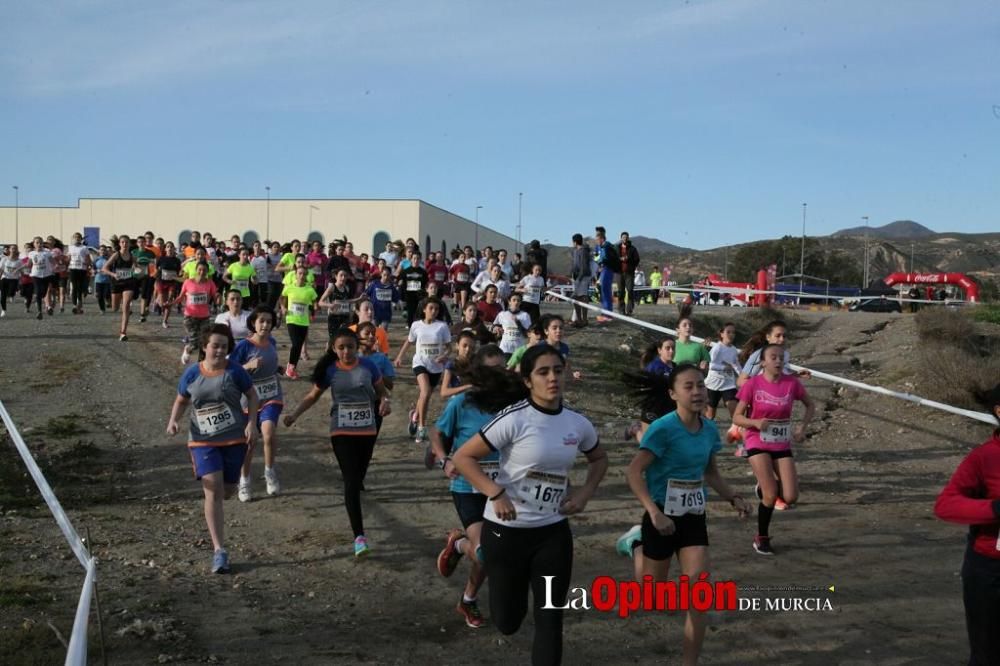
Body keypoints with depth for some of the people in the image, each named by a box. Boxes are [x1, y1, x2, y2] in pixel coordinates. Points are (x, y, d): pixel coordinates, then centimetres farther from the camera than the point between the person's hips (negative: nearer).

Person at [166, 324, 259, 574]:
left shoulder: (234, 371, -6)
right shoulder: (192, 374, -1)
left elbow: (252, 395, 3)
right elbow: (181, 401, 11)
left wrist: (252, 424, -9)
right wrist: (173, 420, -8)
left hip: (234, 439, 0)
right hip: (203, 441, 0)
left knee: (227, 491, 8)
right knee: (213, 491, -13)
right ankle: (219, 550, -8)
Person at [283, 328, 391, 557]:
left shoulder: (368, 366, -3)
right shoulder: (330, 371, -5)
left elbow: (381, 390, 8)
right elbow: (313, 395, 5)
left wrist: (385, 401, -15)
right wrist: (295, 414, -10)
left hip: (367, 431, 2)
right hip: (342, 432, -2)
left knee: (359, 478, 13)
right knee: (351, 480, -11)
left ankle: (354, 512, 41)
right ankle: (359, 536, -14)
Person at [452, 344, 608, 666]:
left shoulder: (578, 423, -1)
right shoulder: (514, 419, -16)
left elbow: (599, 459, 19)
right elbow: (462, 457, -15)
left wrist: (585, 492, 2)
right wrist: (496, 494, -25)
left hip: (553, 532, 4)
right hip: (506, 529, -3)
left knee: (550, 618, 3)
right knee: (508, 621, 11)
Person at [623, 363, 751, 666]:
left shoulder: (710, 429, 0)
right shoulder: (663, 428, -20)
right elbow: (633, 472, -21)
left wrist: (733, 498, 0)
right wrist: (654, 513, -29)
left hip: (695, 519, 5)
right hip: (663, 519, -5)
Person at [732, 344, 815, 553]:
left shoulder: (792, 383, -5)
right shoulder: (753, 384, -12)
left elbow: (810, 405, 12)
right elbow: (737, 417, -7)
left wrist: (802, 426, -4)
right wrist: (756, 422, -26)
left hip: (782, 445, 3)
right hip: (758, 443, -3)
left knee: (790, 497, -5)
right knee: (771, 496, -11)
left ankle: (764, 488, 30)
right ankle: (761, 539, 12)